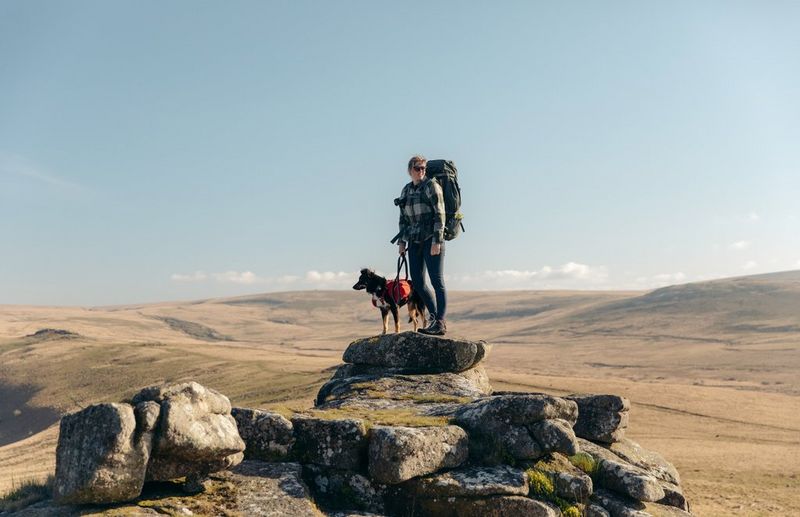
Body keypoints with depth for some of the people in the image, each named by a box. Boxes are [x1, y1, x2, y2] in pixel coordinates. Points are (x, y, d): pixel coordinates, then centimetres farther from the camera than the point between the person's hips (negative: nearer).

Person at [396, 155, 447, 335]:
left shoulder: (431, 185, -5)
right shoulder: (406, 190, 14)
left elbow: (440, 214, -11)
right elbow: (403, 218, 19)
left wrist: (437, 241, -17)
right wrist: (402, 241, 12)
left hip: (432, 239, -7)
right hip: (415, 241, 7)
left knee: (437, 280, -8)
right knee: (417, 281, 7)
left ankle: (439, 323, -8)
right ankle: (435, 317, 20)